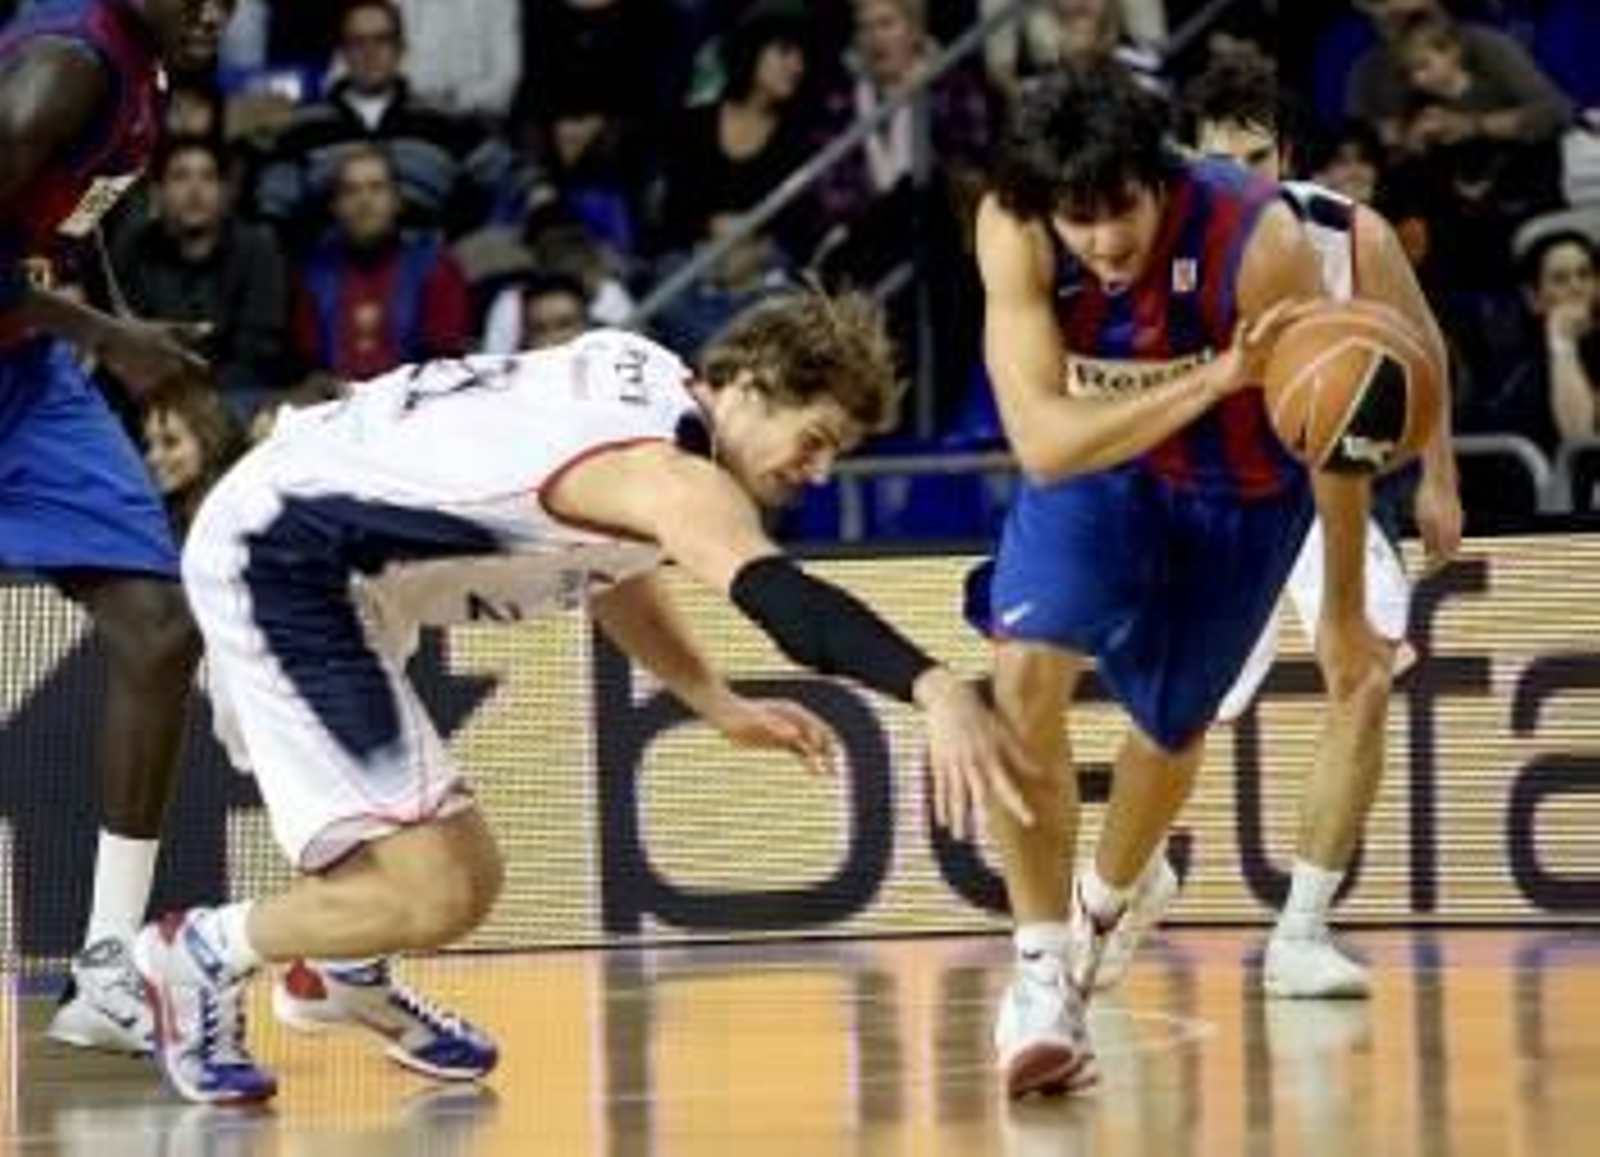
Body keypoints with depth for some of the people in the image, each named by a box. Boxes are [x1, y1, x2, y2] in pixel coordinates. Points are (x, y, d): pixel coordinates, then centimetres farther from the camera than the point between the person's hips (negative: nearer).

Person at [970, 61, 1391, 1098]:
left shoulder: (1256, 240, -36)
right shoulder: (1012, 233, -31)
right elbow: (1041, 441, -37)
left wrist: (1346, 611, -11)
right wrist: (1213, 381, -49)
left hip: (1242, 493, 0)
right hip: (1093, 468, 0)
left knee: (1172, 729, 15)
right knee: (1026, 673, -23)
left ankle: (1103, 908, 47)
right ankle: (1044, 971, -13)